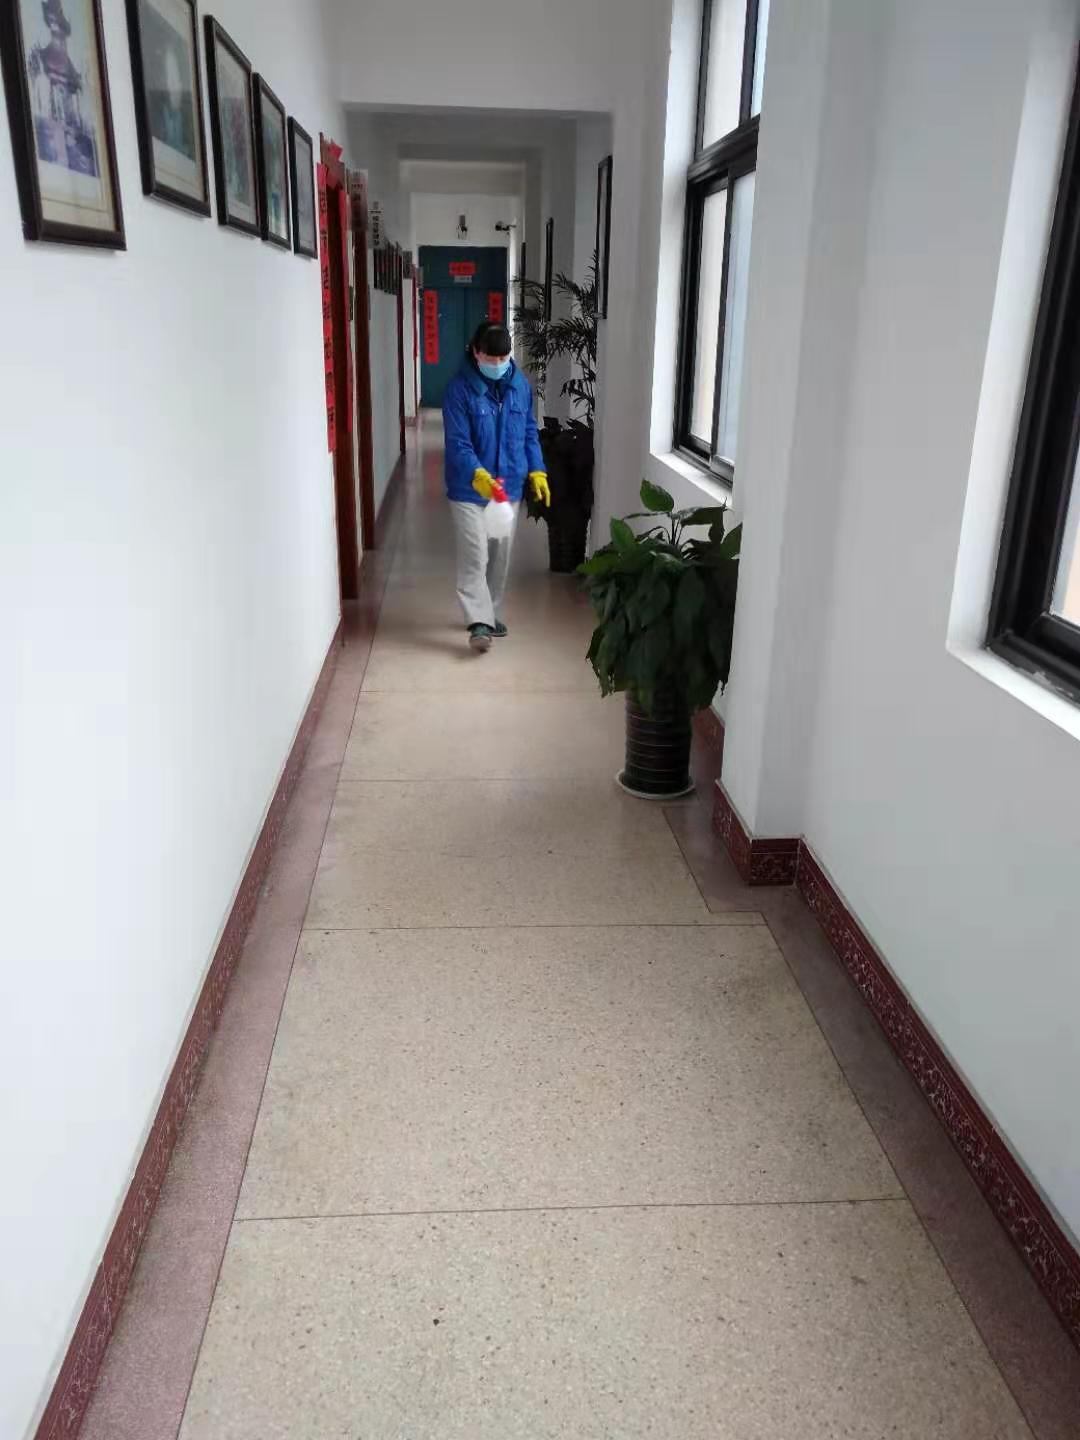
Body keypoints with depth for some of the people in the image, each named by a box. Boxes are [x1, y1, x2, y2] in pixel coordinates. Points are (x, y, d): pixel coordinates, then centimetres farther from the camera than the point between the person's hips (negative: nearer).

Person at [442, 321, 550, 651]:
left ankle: (490, 613, 27)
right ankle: (479, 621, -10)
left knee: (501, 556, 13)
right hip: (469, 490, -5)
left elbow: (529, 432, 11)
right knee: (475, 556, -11)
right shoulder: (460, 389, -14)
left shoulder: (520, 385, 1)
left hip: (510, 487, 5)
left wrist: (536, 471, 1)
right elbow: (458, 443, -19)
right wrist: (478, 475, -35)